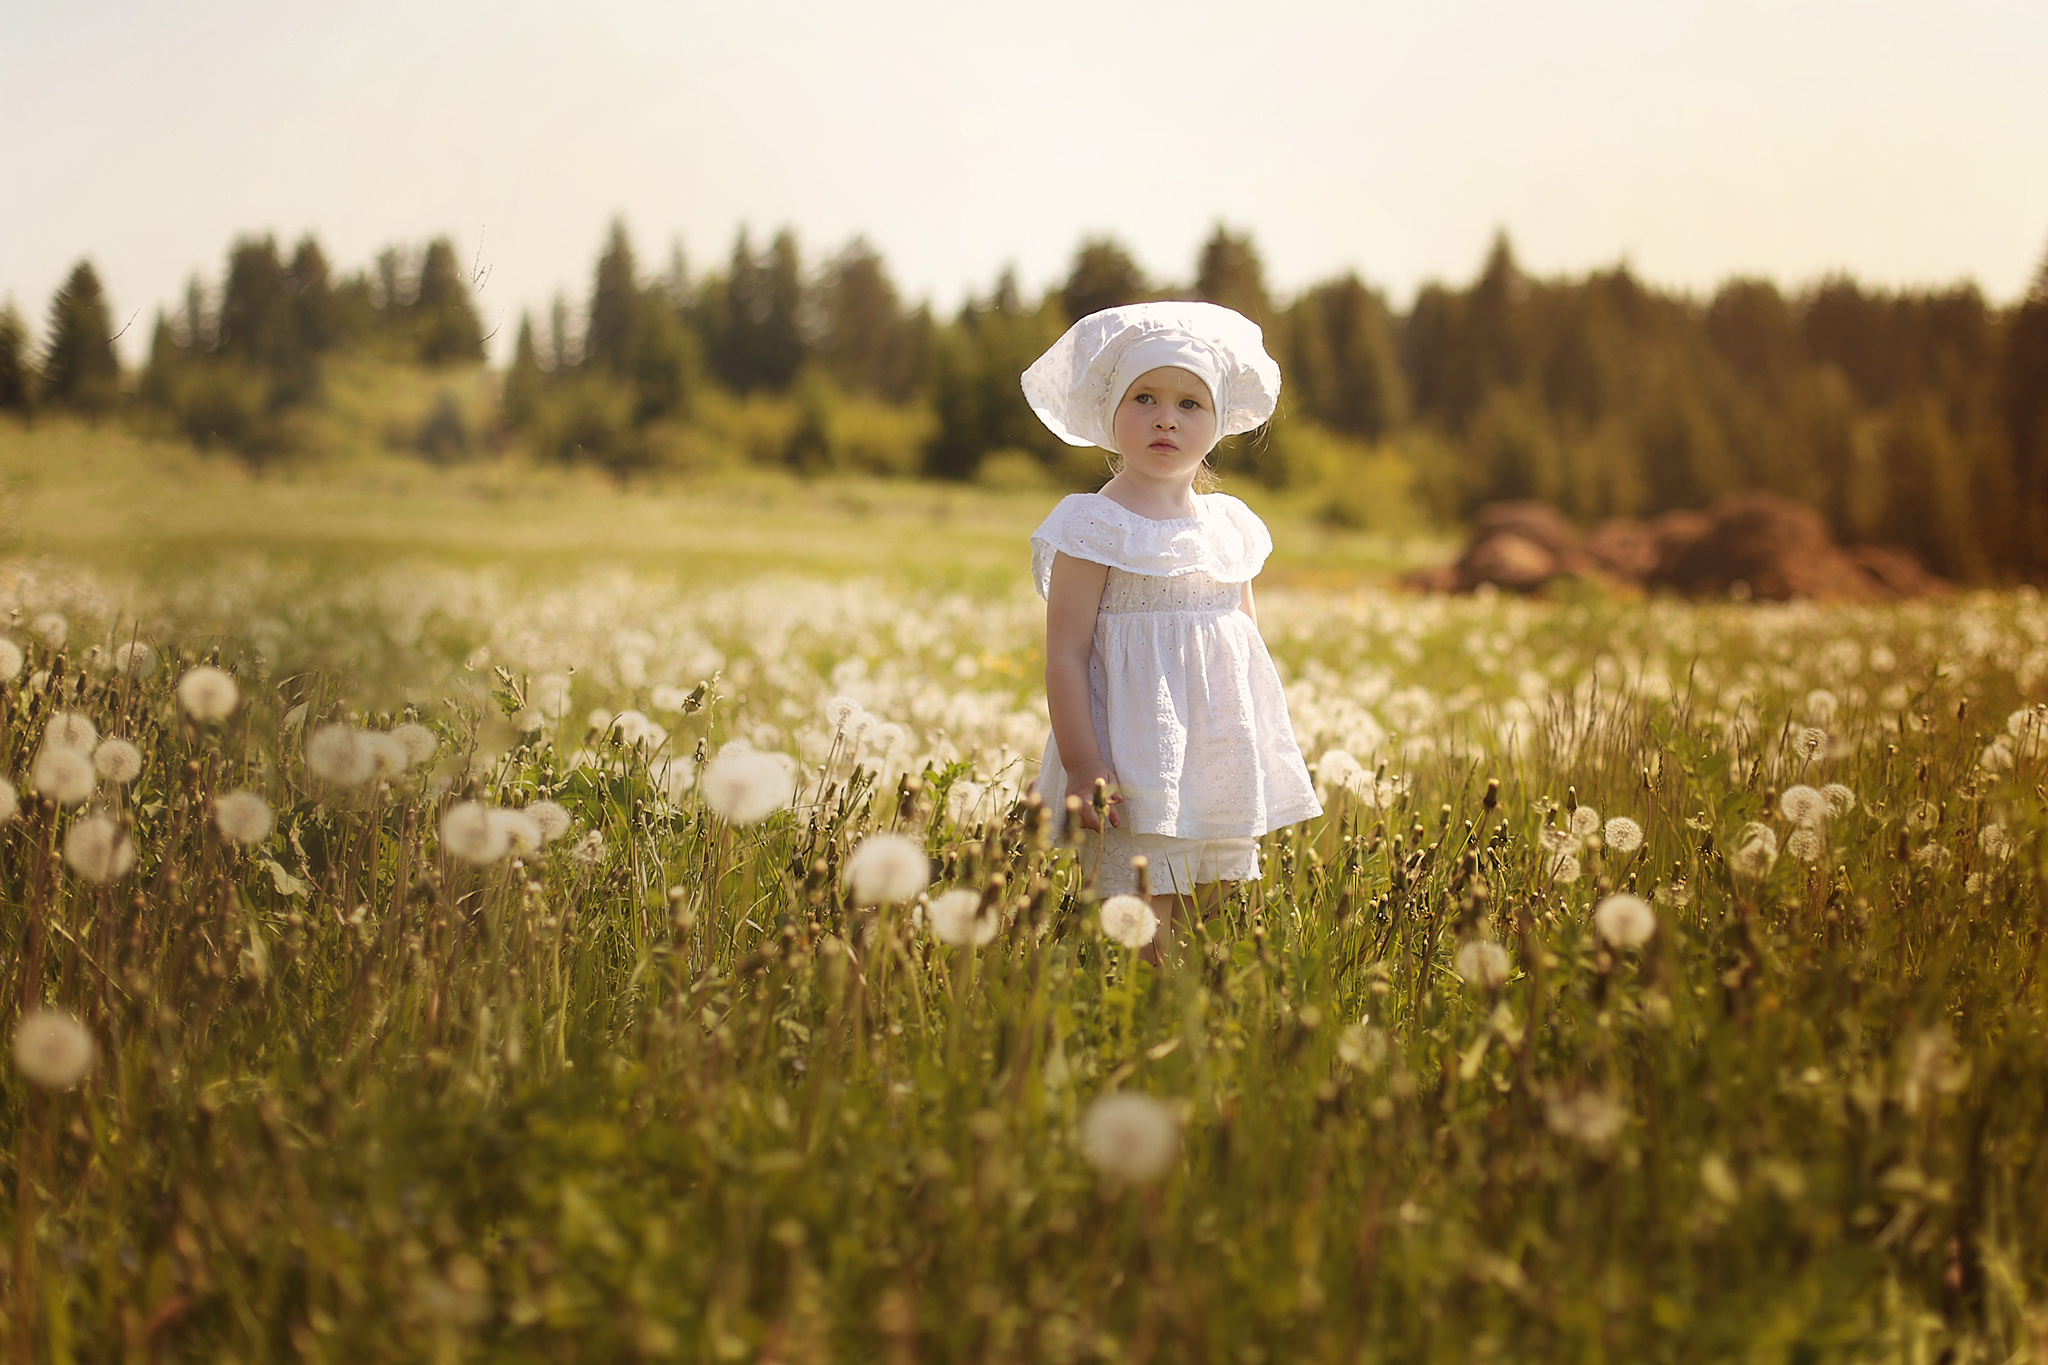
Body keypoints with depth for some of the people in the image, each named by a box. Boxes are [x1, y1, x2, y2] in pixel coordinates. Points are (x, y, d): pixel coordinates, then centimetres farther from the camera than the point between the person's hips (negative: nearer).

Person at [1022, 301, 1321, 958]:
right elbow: (1065, 654, -11)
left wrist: (1268, 751, 18)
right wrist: (1082, 762, -17)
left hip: (1224, 771, 6)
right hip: (1136, 770, -6)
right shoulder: (1096, 526, -8)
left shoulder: (1231, 525, 11)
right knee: (1140, 942, -10)